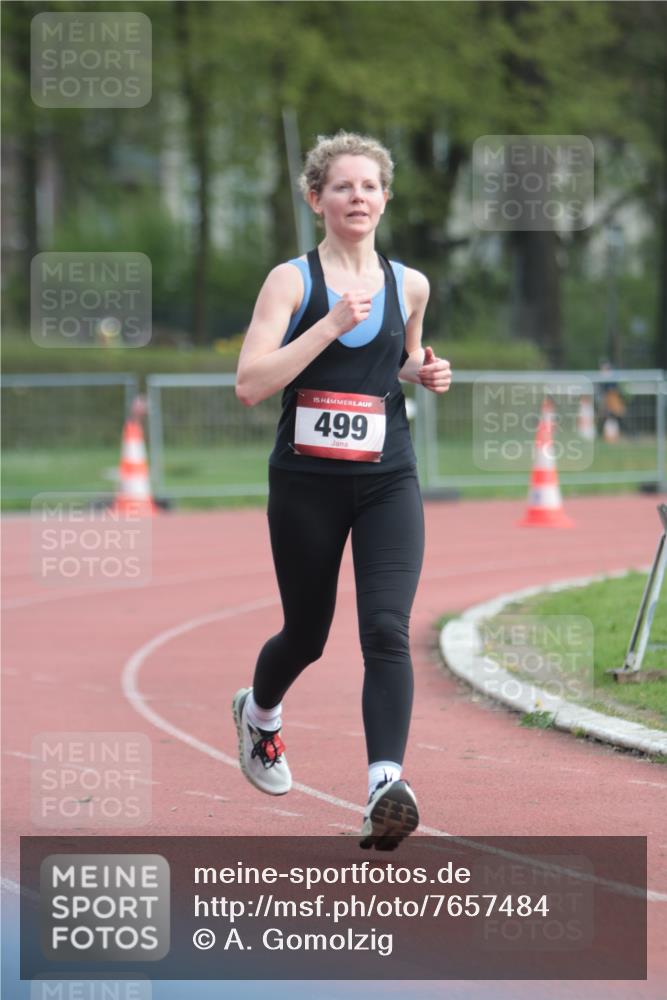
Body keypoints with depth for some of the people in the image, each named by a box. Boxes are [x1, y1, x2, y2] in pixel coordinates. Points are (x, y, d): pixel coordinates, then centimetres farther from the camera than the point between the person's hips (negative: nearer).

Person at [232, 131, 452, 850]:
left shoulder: (408, 286, 7)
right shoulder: (292, 280, -5)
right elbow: (250, 385, -15)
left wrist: (423, 374, 4)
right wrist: (331, 324, -22)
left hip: (387, 482, 2)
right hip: (305, 484, -2)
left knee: (386, 630, -18)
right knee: (306, 634, 13)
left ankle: (386, 786, -27)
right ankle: (258, 712, 48)